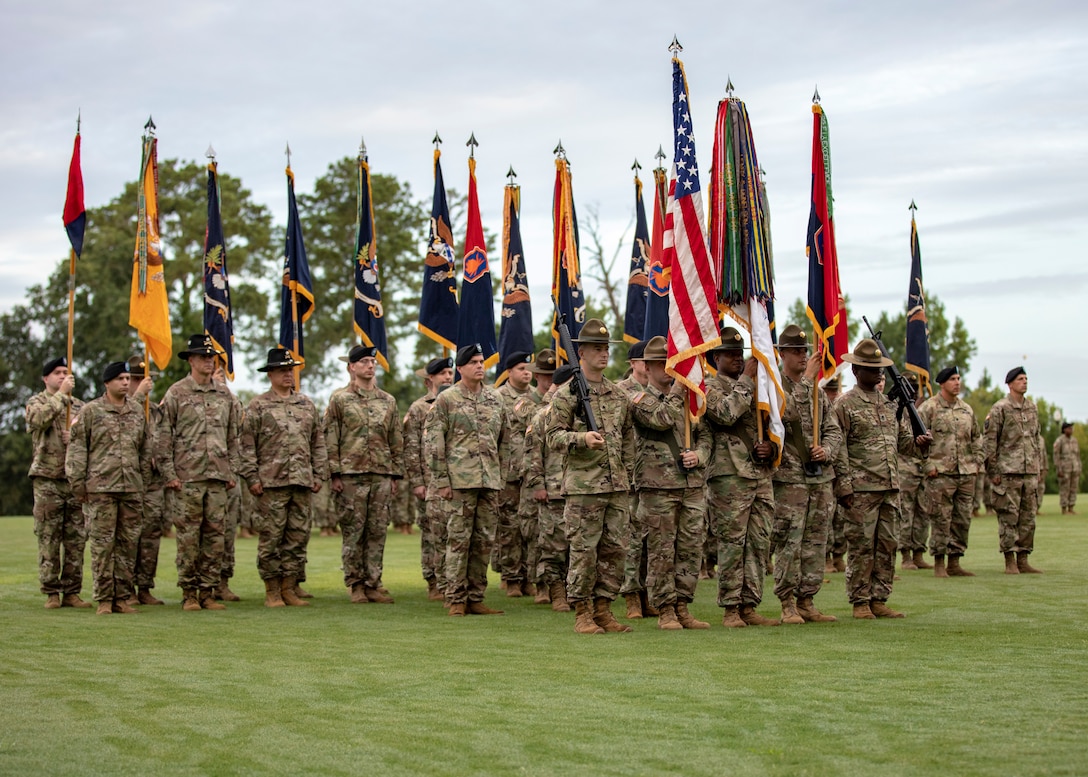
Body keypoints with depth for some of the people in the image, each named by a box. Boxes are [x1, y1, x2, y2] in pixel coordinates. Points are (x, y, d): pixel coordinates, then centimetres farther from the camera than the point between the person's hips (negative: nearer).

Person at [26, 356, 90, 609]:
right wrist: (61, 394, -15)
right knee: (48, 540, -2)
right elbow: (38, 419, -19)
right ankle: (51, 593, 4)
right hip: (47, 481, -3)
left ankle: (72, 592, 9)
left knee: (76, 540, 3)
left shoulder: (79, 406, 15)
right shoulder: (36, 402, 4)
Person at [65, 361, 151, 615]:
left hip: (132, 489, 4)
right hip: (100, 488, -4)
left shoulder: (138, 412, 13)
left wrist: (143, 481, 14)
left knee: (128, 544, 4)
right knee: (102, 544, -3)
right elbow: (76, 448, 1)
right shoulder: (90, 411, 2)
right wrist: (77, 483, -4)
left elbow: (145, 450, 19)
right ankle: (104, 599, 2)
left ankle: (123, 597, 10)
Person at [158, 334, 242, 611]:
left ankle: (209, 592, 10)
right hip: (187, 477, -4)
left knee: (215, 536, 4)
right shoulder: (176, 393, 0)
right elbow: (164, 437, -2)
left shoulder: (224, 394, 13)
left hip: (218, 477, 4)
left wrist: (232, 471, 11)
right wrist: (169, 474, -8)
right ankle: (189, 593, 7)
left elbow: (234, 436, 17)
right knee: (188, 537, -1)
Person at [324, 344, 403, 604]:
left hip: (381, 475, 3)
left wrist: (396, 474, 9)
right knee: (353, 532, 0)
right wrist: (334, 473, -8)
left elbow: (397, 441, 15)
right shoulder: (340, 400, 3)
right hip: (351, 475, -3)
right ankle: (356, 585, 6)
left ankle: (373, 584, 9)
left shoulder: (388, 401, 13)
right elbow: (331, 439, -1)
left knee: (378, 532, 4)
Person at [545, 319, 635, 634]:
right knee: (584, 551, -4)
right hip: (583, 485, -6)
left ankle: (603, 609, 15)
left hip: (618, 486, 6)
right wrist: (583, 438, -23)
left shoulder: (620, 395, 15)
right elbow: (554, 435, -6)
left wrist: (628, 473, 14)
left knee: (615, 550, 6)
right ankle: (582, 614, 4)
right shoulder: (567, 394, -2)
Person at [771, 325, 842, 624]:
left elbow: (834, 429, 16)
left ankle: (806, 602, 15)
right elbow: (786, 412, -24)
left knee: (816, 544, 8)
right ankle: (788, 605, 0)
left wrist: (827, 451, -4)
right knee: (788, 544, -6)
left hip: (821, 477, 6)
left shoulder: (818, 391, 16)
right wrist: (806, 379, -24)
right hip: (790, 478, -6)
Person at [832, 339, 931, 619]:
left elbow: (901, 440, 22)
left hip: (890, 488, 6)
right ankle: (860, 602, 4)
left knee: (887, 545, 8)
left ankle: (879, 600, 14)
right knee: (861, 546, -3)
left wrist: (918, 442, -1)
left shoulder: (890, 404, 17)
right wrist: (844, 487, -13)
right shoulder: (845, 405, -3)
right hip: (861, 489, -6)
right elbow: (838, 449, -8)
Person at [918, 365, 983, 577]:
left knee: (963, 520, 7)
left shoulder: (967, 409, 15)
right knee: (941, 520, -4)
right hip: (940, 474, -6)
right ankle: (939, 564, 3)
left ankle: (954, 563, 15)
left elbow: (977, 438, 24)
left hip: (966, 473, 6)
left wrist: (977, 462, 13)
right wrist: (928, 465, -12)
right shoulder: (928, 408, -4)